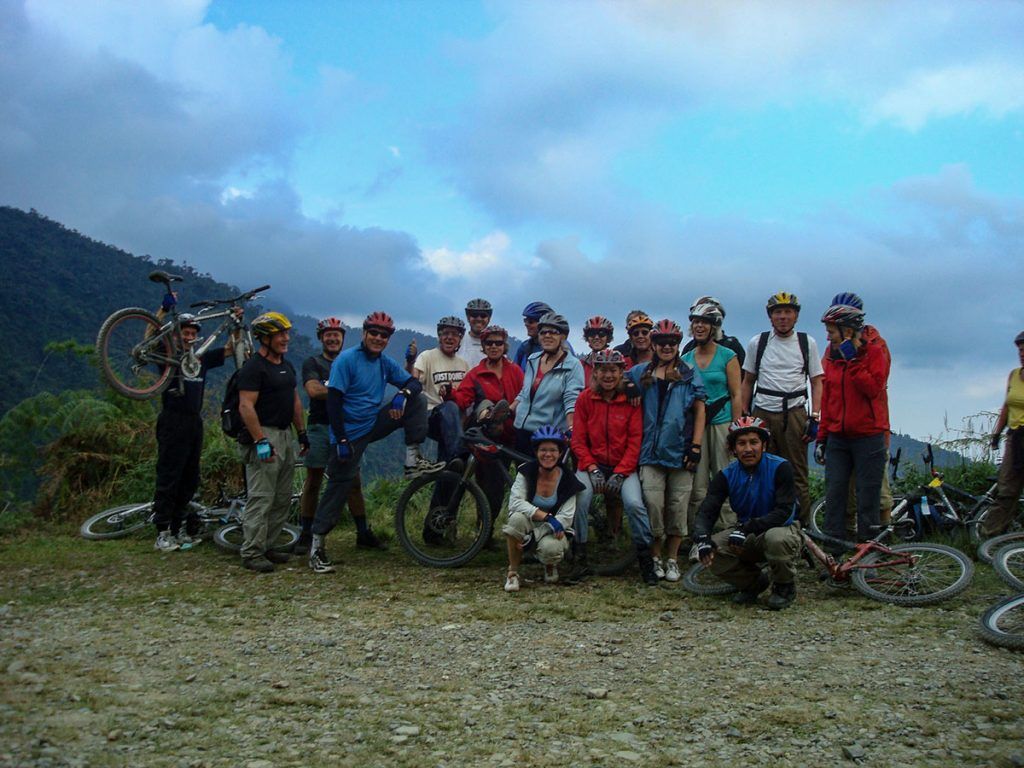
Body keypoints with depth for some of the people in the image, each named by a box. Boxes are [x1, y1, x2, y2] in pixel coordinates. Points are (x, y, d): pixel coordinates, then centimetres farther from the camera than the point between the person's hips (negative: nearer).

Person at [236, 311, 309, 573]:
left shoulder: (286, 366, 16)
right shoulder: (254, 367, -12)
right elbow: (246, 407, -18)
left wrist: (302, 433, 18)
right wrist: (261, 441, -23)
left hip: (285, 436, 9)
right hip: (264, 435, -9)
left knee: (283, 499, 11)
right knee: (261, 498, -8)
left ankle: (267, 546, 20)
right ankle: (252, 553, -3)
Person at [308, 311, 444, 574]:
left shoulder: (385, 363, 6)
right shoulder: (346, 360, -12)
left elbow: (415, 383, 5)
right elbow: (333, 401, -16)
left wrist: (402, 394, -19)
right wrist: (341, 440, -21)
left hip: (374, 424, 6)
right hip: (350, 433, -6)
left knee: (418, 400, -4)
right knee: (339, 486, -5)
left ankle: (412, 461, -5)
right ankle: (316, 548, 5)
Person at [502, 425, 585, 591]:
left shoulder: (567, 480, -10)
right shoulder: (526, 473, -9)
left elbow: (566, 517, -16)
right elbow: (515, 502, -21)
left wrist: (532, 537, -26)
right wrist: (547, 516, -32)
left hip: (553, 531, -1)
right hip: (529, 527, 1)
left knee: (550, 548, -36)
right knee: (517, 518, -34)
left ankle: (550, 566, 6)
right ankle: (512, 572, -15)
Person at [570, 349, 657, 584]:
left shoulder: (631, 400, -2)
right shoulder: (585, 398, 1)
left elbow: (635, 441, -4)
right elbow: (578, 440, 0)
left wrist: (620, 474, -13)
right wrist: (592, 469, -12)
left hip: (623, 467, -1)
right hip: (593, 464, 1)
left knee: (634, 503, -26)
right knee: (579, 501, -26)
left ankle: (646, 560, -5)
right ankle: (580, 560, -8)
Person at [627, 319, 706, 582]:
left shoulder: (689, 375, 6)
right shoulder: (641, 373, 11)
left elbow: (699, 412, 5)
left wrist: (695, 447, -3)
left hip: (680, 451, 0)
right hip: (651, 451, 1)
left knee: (678, 508, 2)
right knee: (653, 504, -9)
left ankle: (672, 560, 15)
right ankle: (655, 558, 6)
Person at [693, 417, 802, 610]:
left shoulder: (780, 467, -16)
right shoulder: (727, 475, -5)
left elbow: (784, 511, -24)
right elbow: (707, 510, -13)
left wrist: (746, 528, -34)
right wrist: (702, 537, -35)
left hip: (781, 530, -4)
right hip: (748, 538, 4)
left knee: (777, 538, -38)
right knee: (710, 550, -20)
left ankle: (785, 587, -5)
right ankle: (754, 582, 8)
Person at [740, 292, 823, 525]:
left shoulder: (807, 343, 8)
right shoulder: (757, 343, 10)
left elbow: (817, 382, 7)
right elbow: (748, 382, 14)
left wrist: (814, 417, -3)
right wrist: (743, 417, 7)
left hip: (794, 413, -1)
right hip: (763, 413, 1)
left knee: (797, 474, -3)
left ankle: (802, 525, 3)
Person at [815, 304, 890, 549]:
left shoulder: (874, 353, -3)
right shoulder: (832, 357, 11)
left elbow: (874, 388, -18)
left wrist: (852, 360, -19)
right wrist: (821, 437, 12)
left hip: (868, 437, -5)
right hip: (837, 438, 5)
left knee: (868, 496, 1)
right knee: (834, 494, 3)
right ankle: (831, 549, 8)